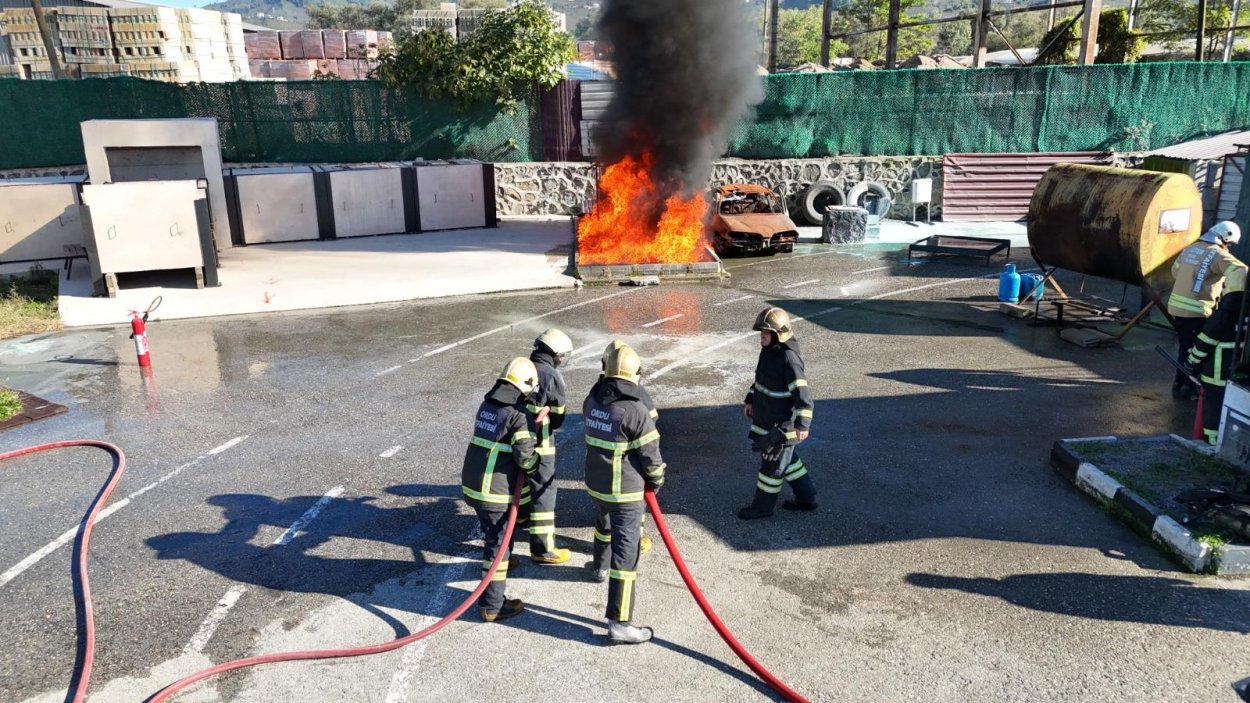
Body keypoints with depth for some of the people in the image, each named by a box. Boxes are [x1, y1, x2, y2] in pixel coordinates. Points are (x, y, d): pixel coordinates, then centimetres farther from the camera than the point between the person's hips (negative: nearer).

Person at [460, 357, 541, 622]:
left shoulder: (487, 405, 9)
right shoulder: (519, 415, -16)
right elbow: (524, 455, -22)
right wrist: (534, 464, 0)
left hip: (471, 483, 7)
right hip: (495, 492, -7)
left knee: (491, 533, 26)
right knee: (499, 544, 3)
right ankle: (492, 606, 10)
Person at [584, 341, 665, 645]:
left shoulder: (592, 400, -1)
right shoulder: (634, 409, -24)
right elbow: (650, 454, -17)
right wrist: (656, 482, 2)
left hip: (595, 482, 8)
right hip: (626, 491, -8)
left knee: (605, 521, 35)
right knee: (626, 552, -5)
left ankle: (600, 565, 62)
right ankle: (619, 624, -4)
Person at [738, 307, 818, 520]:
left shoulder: (789, 359, -24)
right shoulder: (768, 352, 5)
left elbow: (802, 393, -26)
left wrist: (802, 424, -28)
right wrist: (750, 399, 20)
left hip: (781, 425, -9)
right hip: (765, 420, 10)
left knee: (773, 463, 5)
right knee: (787, 458, 20)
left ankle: (763, 505, 19)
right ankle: (806, 498, 34)